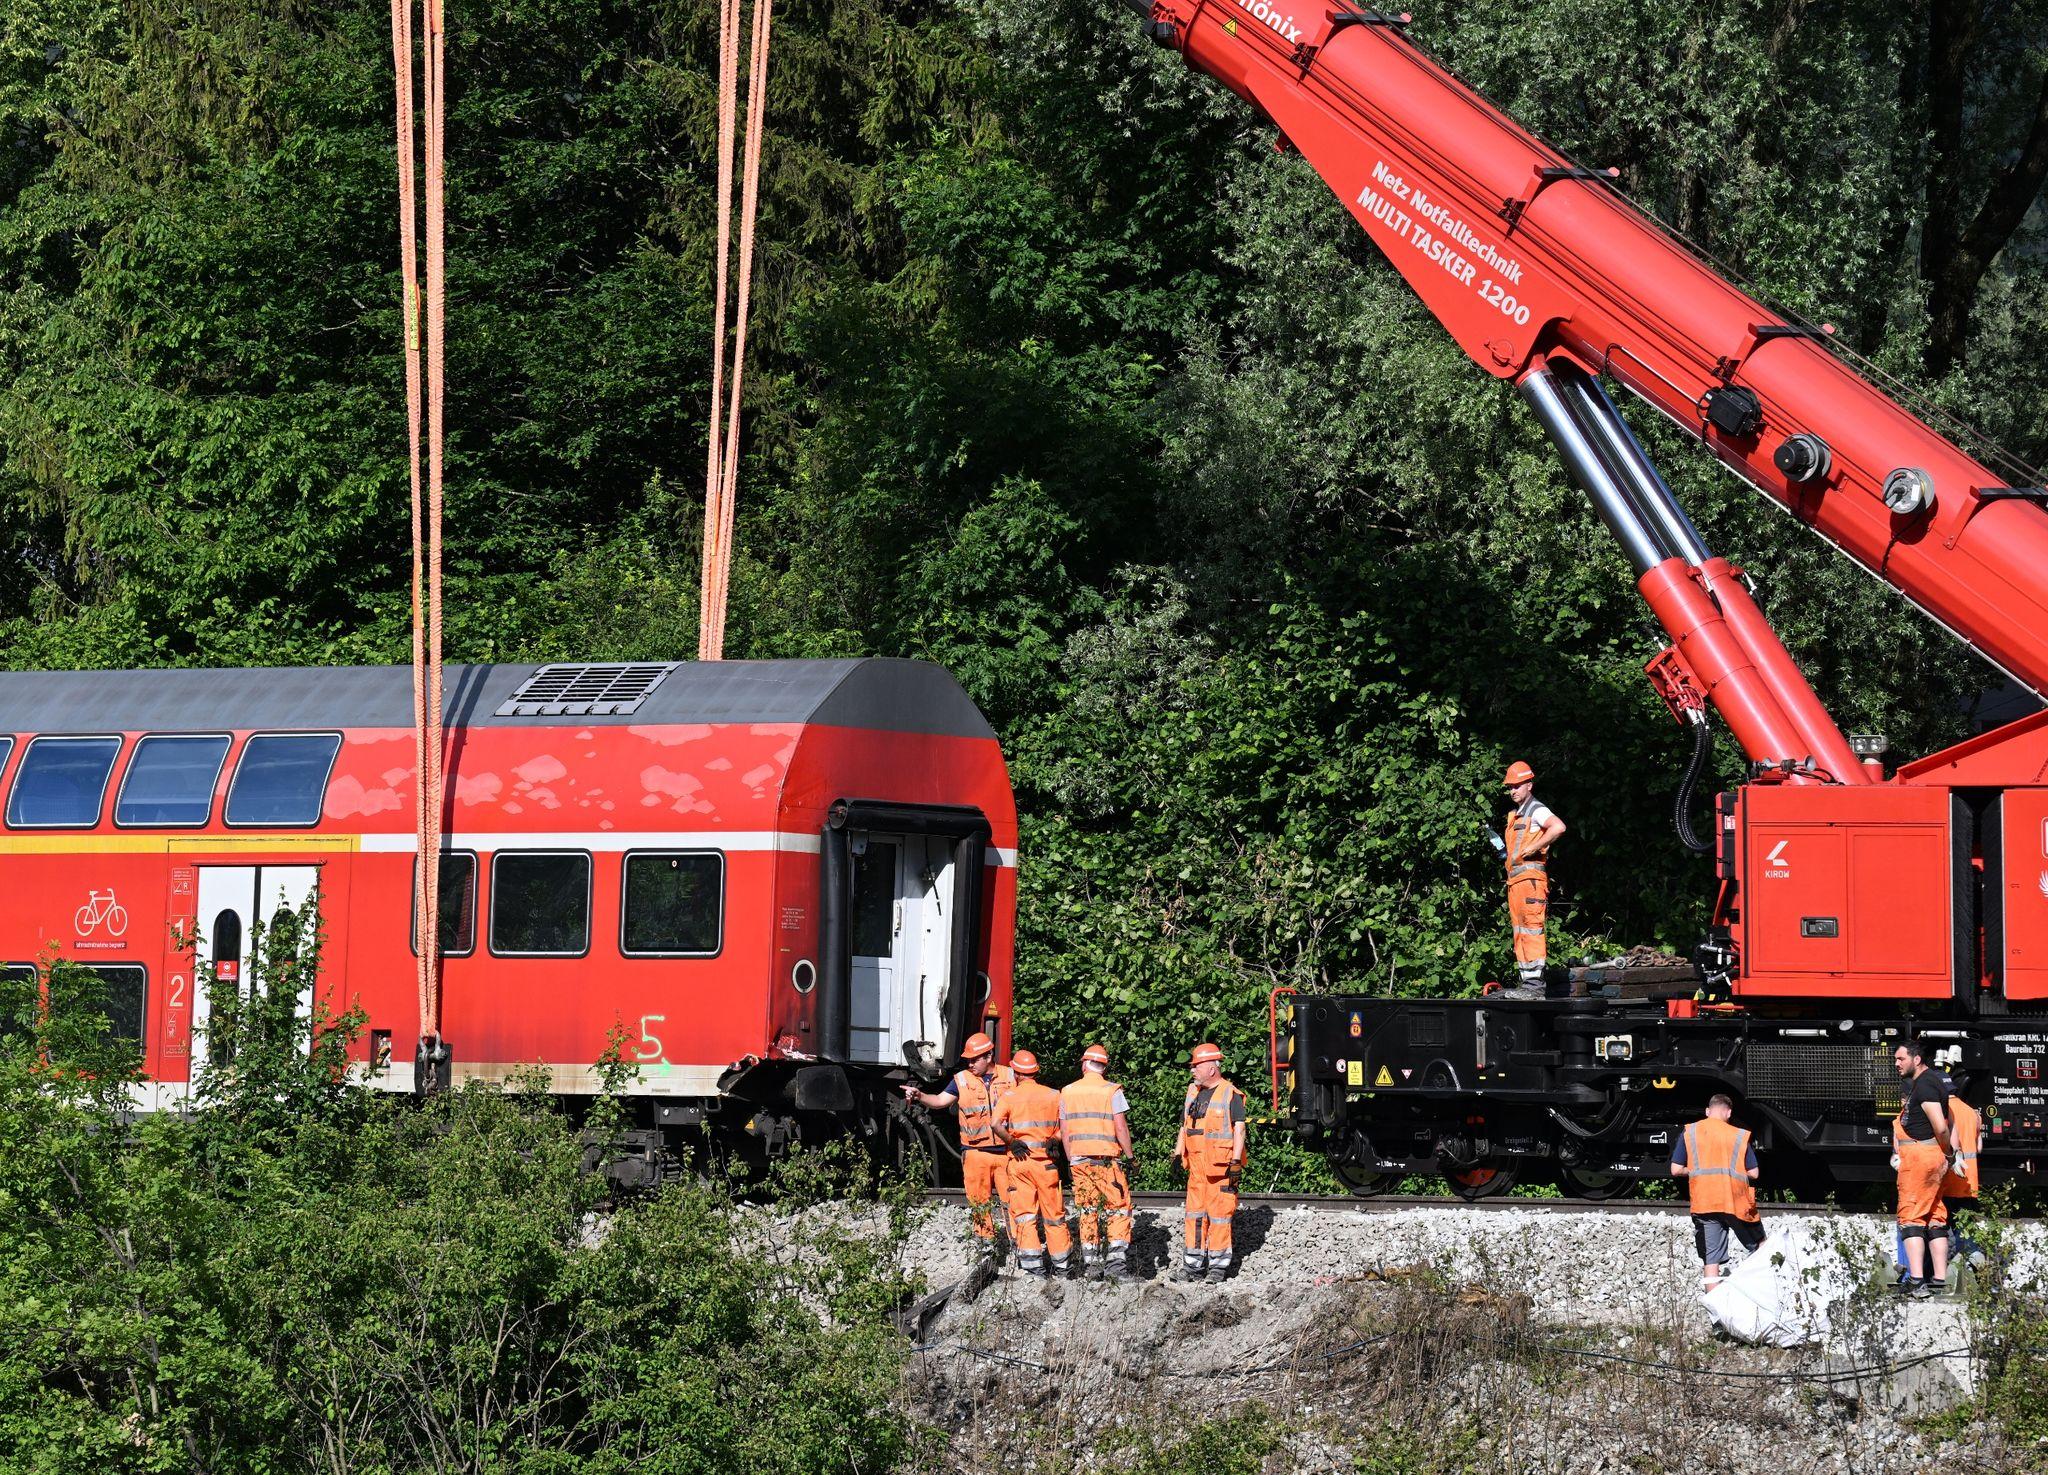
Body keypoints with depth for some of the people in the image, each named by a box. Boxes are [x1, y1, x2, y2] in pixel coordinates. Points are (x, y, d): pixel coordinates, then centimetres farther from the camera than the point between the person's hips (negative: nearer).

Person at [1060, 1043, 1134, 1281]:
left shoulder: (1068, 1092, 6)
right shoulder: (1111, 1091, -6)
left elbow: (1064, 1131, 8)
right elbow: (1120, 1128, -10)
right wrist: (1130, 1157, -1)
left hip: (1079, 1160, 4)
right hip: (1108, 1159, -4)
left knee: (1087, 1211, 10)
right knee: (1118, 1209, 2)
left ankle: (1090, 1263, 7)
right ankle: (1116, 1259, -9)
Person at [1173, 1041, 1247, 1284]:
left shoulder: (1230, 1095, -5)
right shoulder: (1193, 1093, 16)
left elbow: (1239, 1129, -9)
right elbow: (1184, 1127, 24)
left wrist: (1236, 1161, -16)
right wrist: (1177, 1155, 16)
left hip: (1221, 1166, -7)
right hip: (1196, 1164, 7)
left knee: (1219, 1215, -5)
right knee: (1194, 1214, 7)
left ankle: (1219, 1266, 1)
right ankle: (1193, 1266, 12)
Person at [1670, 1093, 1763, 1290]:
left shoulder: (1688, 1133, 4)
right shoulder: (1739, 1136, 0)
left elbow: (1676, 1170, 0)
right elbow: (1753, 1173, 1)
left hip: (1703, 1203, 1)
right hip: (1736, 1201, -1)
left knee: (1710, 1259, 1)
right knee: (1759, 1247, 18)